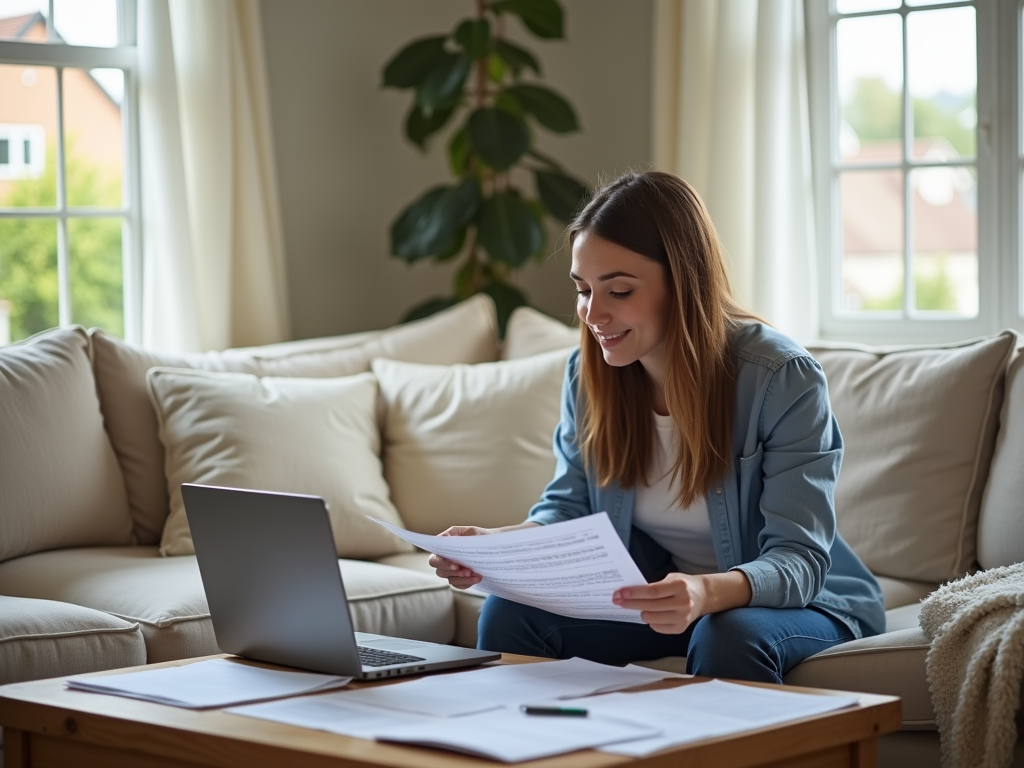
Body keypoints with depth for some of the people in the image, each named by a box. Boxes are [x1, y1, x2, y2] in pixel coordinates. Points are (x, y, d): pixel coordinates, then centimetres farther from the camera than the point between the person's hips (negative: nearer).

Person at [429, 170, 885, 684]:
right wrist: (494, 545, -21)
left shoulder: (782, 379, -22)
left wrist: (709, 592, -48)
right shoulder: (587, 373, -5)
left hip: (801, 603, -4)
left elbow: (800, 560, -26)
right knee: (510, 612, -18)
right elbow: (567, 510, 2)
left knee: (731, 635, -37)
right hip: (659, 597, 4)